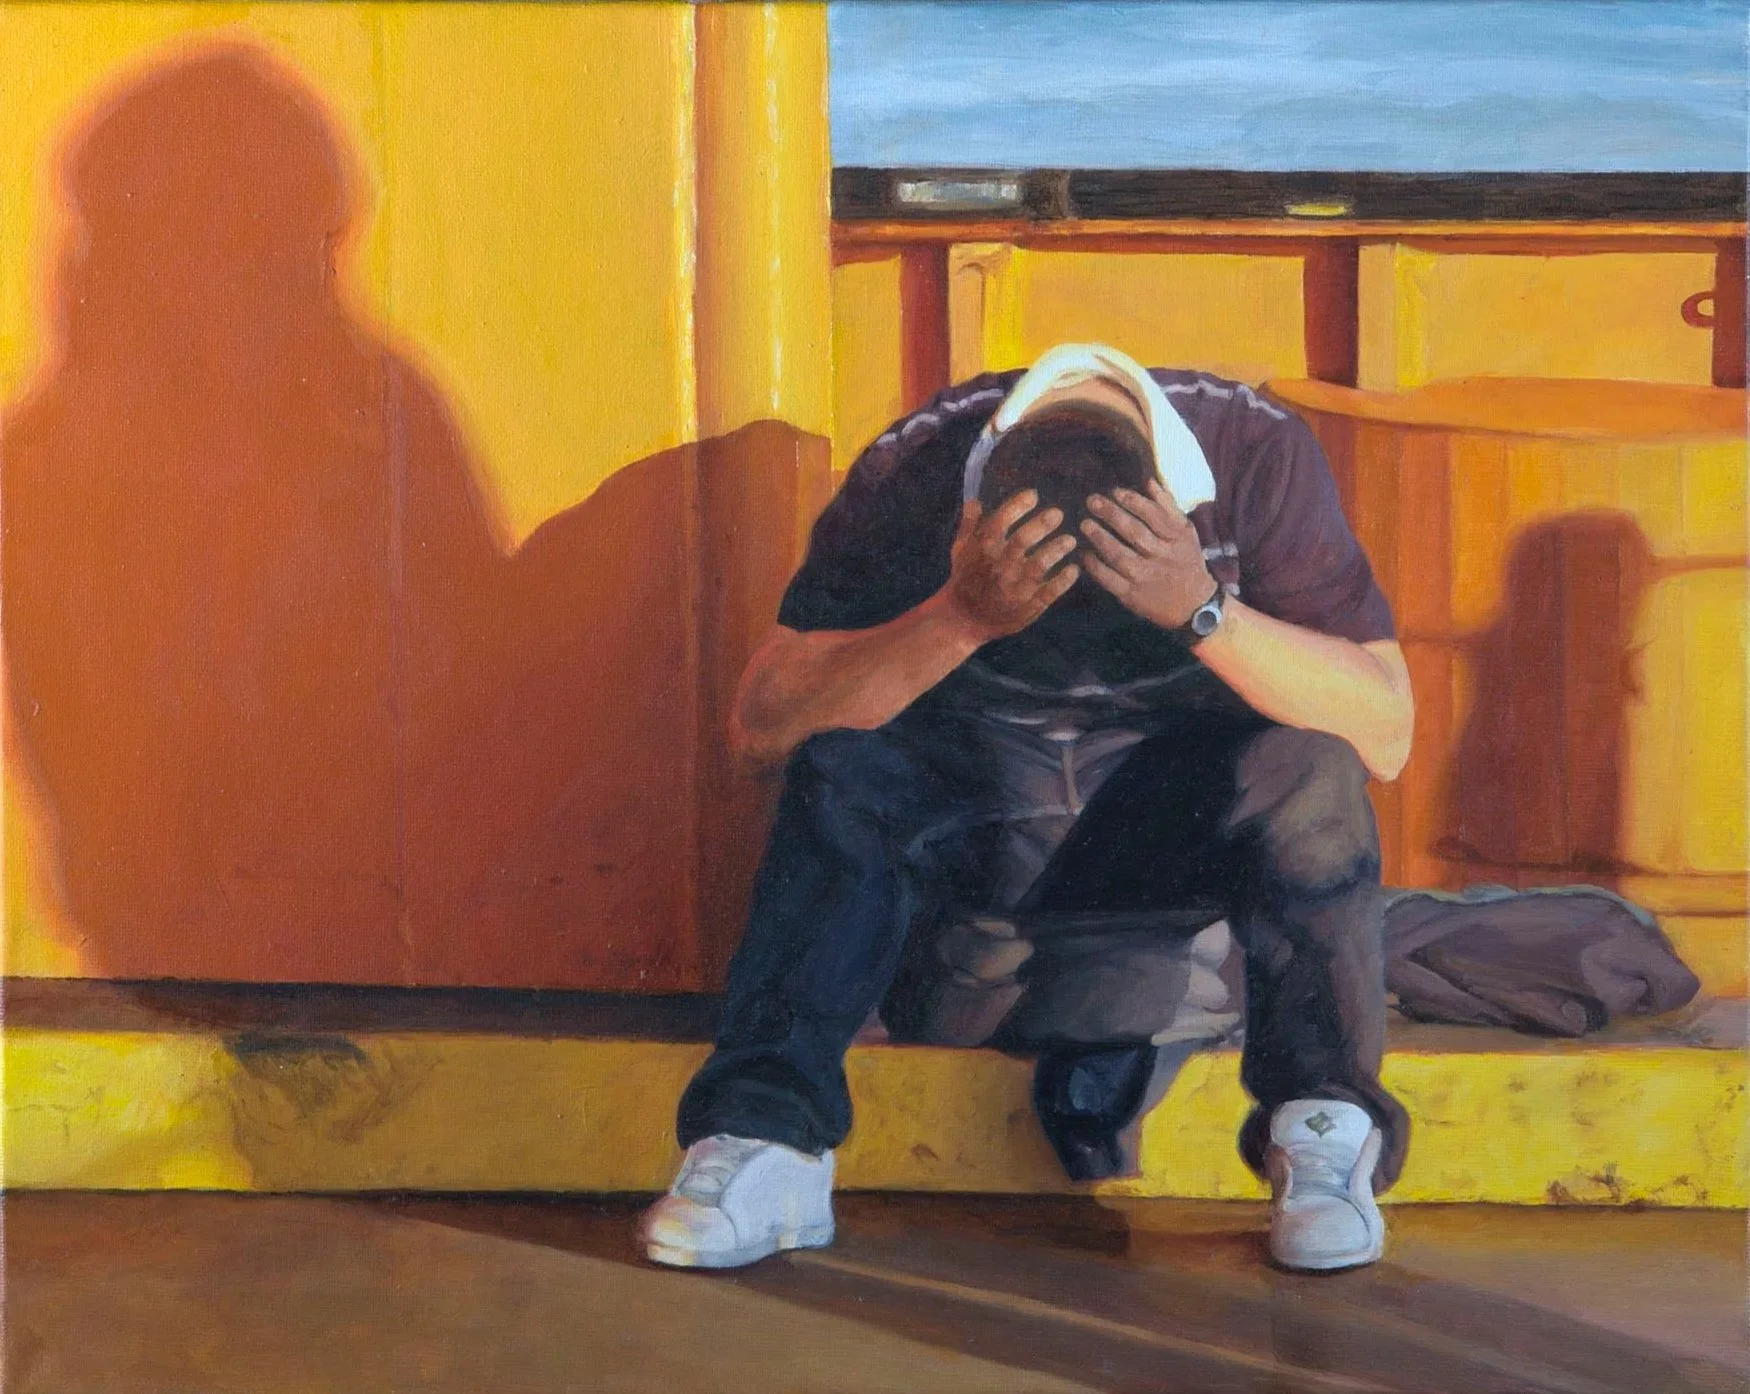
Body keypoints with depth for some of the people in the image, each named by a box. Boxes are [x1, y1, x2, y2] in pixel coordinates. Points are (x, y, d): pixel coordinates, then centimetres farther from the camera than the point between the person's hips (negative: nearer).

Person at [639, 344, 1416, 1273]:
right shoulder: (918, 471, -19)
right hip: (966, 797, 0)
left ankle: (1323, 1129, -25)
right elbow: (759, 725, -24)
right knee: (841, 776, -29)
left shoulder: (1256, 453, -19)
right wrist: (960, 617, -38)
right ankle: (764, 1140, -33)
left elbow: (1386, 736, -23)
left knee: (1307, 774, -31)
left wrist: (1202, 609, -38)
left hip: (1183, 812, 0)